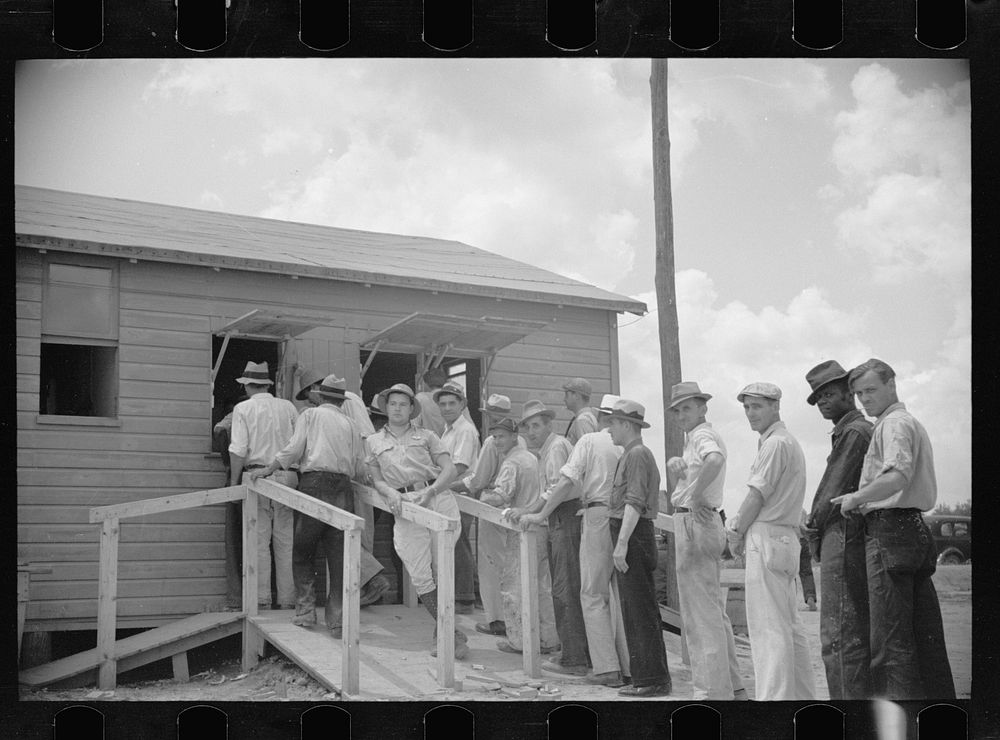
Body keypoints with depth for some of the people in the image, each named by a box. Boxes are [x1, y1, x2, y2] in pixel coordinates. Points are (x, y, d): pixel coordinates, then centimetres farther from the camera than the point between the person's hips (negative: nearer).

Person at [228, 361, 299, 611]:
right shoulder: (288, 407, 9)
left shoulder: (243, 408, 1)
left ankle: (261, 600, 1)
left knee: (259, 541, 2)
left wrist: (234, 482, 1)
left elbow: (238, 450, -6)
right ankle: (287, 600, 8)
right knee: (285, 540, 7)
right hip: (287, 475, 3)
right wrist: (297, 475, 16)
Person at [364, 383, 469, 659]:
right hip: (404, 507, 1)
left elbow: (449, 469, 6)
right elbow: (376, 480, 13)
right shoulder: (373, 442, 20)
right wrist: (391, 493, -10)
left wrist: (429, 491, -11)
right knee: (420, 576, -7)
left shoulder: (426, 436, 16)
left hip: (438, 499, -1)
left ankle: (443, 629, 14)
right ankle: (454, 636, 1)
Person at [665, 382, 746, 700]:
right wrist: (674, 470, 2)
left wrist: (695, 495, -26)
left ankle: (711, 690, -2)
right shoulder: (693, 438, 19)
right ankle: (732, 686, 22)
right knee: (714, 610, 16)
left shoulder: (703, 435, -12)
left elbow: (715, 460, -37)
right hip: (708, 522, 11)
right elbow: (681, 489, 22)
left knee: (701, 612, -6)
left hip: (694, 523, -11)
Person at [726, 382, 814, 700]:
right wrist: (739, 526, 10)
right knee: (789, 624, 13)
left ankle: (773, 696, -13)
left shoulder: (775, 443, -11)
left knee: (768, 626, -11)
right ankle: (800, 694, 18)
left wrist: (737, 532, -2)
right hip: (785, 538, 10)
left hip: (767, 538, -10)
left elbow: (757, 496, -14)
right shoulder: (788, 441, 21)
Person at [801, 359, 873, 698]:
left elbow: (833, 492, -13)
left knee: (840, 636, -10)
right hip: (858, 539, 10)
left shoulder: (853, 432, -11)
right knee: (863, 632, 12)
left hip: (843, 538, -10)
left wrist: (814, 528, 0)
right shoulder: (868, 429, 20)